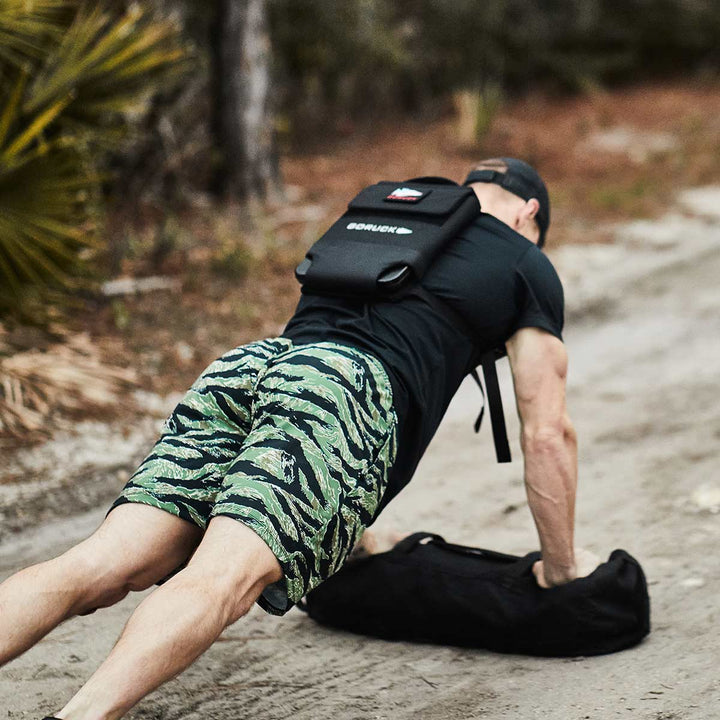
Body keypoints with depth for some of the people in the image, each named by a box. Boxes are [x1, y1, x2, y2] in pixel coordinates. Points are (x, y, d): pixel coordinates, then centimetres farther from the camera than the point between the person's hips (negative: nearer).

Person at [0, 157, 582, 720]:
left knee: (97, 570, -9)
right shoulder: (526, 265, 25)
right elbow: (548, 435, 21)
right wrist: (560, 570, 33)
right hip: (348, 387, -5)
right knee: (221, 581, -25)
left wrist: (351, 533, 57)